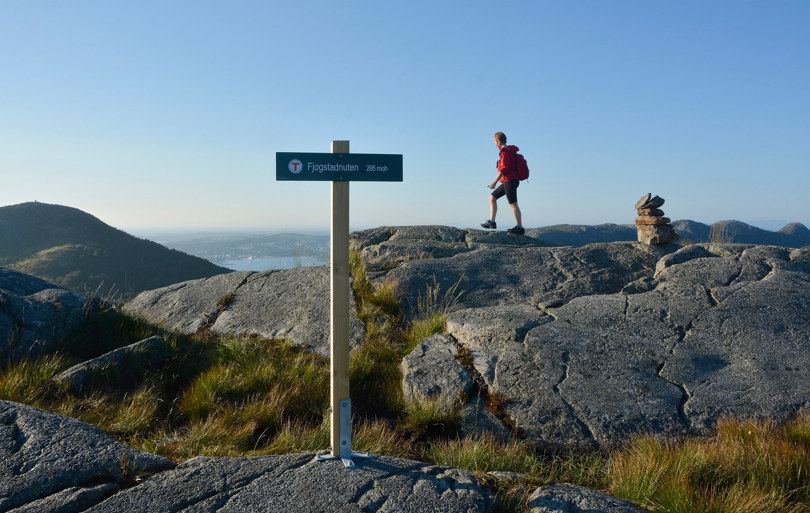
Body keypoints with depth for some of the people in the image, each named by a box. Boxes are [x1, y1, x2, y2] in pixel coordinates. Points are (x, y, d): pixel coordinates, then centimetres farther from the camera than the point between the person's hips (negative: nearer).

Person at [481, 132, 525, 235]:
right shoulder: (511, 151, 18)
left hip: (510, 181, -10)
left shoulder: (505, 152, -11)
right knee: (492, 197, 13)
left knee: (513, 204, -10)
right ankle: (491, 222, 10)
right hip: (507, 182, 10)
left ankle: (520, 227, -8)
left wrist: (495, 181, -17)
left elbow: (504, 168, -18)